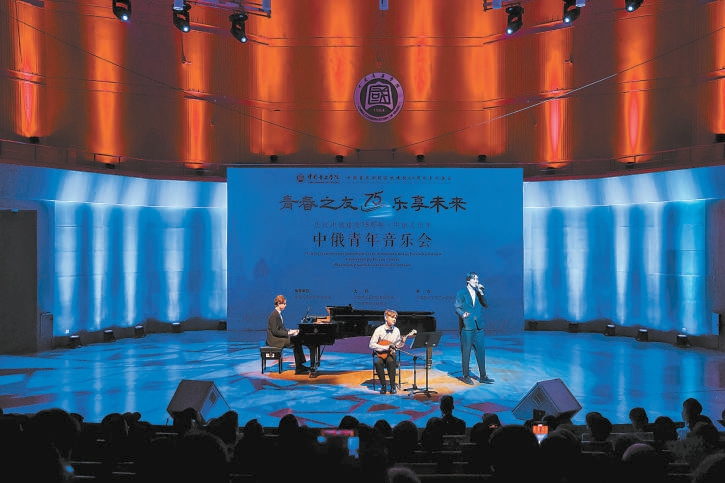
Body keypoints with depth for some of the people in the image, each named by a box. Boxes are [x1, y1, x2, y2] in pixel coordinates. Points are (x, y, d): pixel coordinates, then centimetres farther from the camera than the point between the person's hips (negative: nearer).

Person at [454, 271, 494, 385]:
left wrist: (481, 293, -9)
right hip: (466, 326, -4)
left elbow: (485, 304, 3)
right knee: (466, 352, 1)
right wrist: (462, 314, -24)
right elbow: (457, 308, -4)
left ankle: (483, 376, 13)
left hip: (478, 326, 5)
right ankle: (466, 376, 11)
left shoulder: (479, 292, 13)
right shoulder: (461, 293, -1)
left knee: (481, 350, 6)